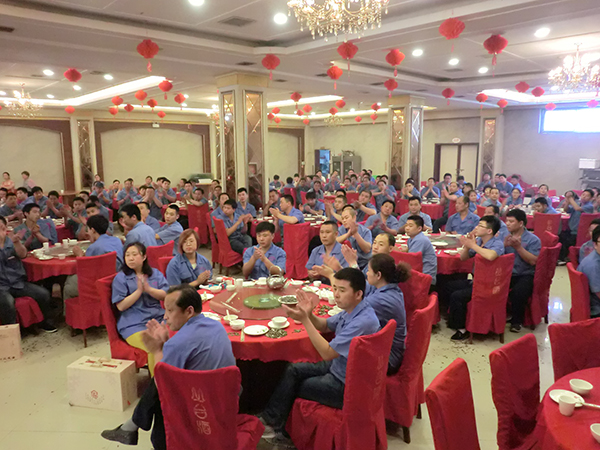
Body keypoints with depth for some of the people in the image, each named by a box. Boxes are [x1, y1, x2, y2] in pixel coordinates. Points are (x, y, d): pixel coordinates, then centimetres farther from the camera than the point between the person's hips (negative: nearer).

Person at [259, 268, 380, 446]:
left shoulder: (364, 321, -31)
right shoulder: (352, 310, -4)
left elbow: (327, 353, -27)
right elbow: (325, 326, 13)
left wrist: (304, 320, -27)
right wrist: (310, 315, -9)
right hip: (339, 368, 8)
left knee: (293, 386, 3)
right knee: (293, 370, 5)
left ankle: (273, 423, 26)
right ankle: (271, 420, 12)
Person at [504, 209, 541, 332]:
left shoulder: (533, 240, -1)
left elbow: (532, 261, -13)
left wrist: (518, 247, -18)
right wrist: (504, 245, -12)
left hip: (525, 275, -4)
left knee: (518, 291, -33)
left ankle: (517, 321, -9)